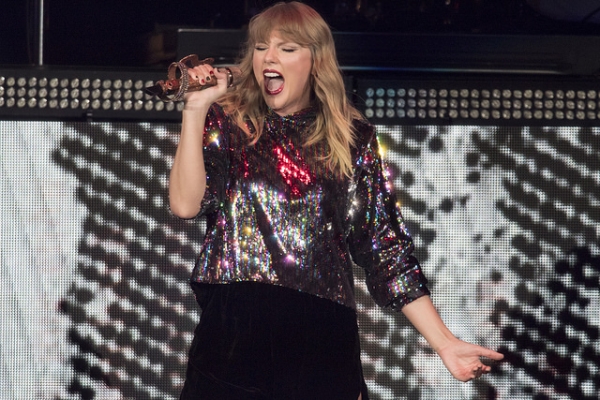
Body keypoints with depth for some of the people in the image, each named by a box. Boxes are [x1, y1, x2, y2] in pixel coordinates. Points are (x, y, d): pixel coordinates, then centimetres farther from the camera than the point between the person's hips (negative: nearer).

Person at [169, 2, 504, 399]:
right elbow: (185, 203, -8)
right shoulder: (227, 122, 6)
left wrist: (444, 342, 2)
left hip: (323, 340, 1)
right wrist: (195, 108, -12)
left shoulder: (352, 138, 8)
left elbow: (386, 246, 8)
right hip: (234, 333, -1)